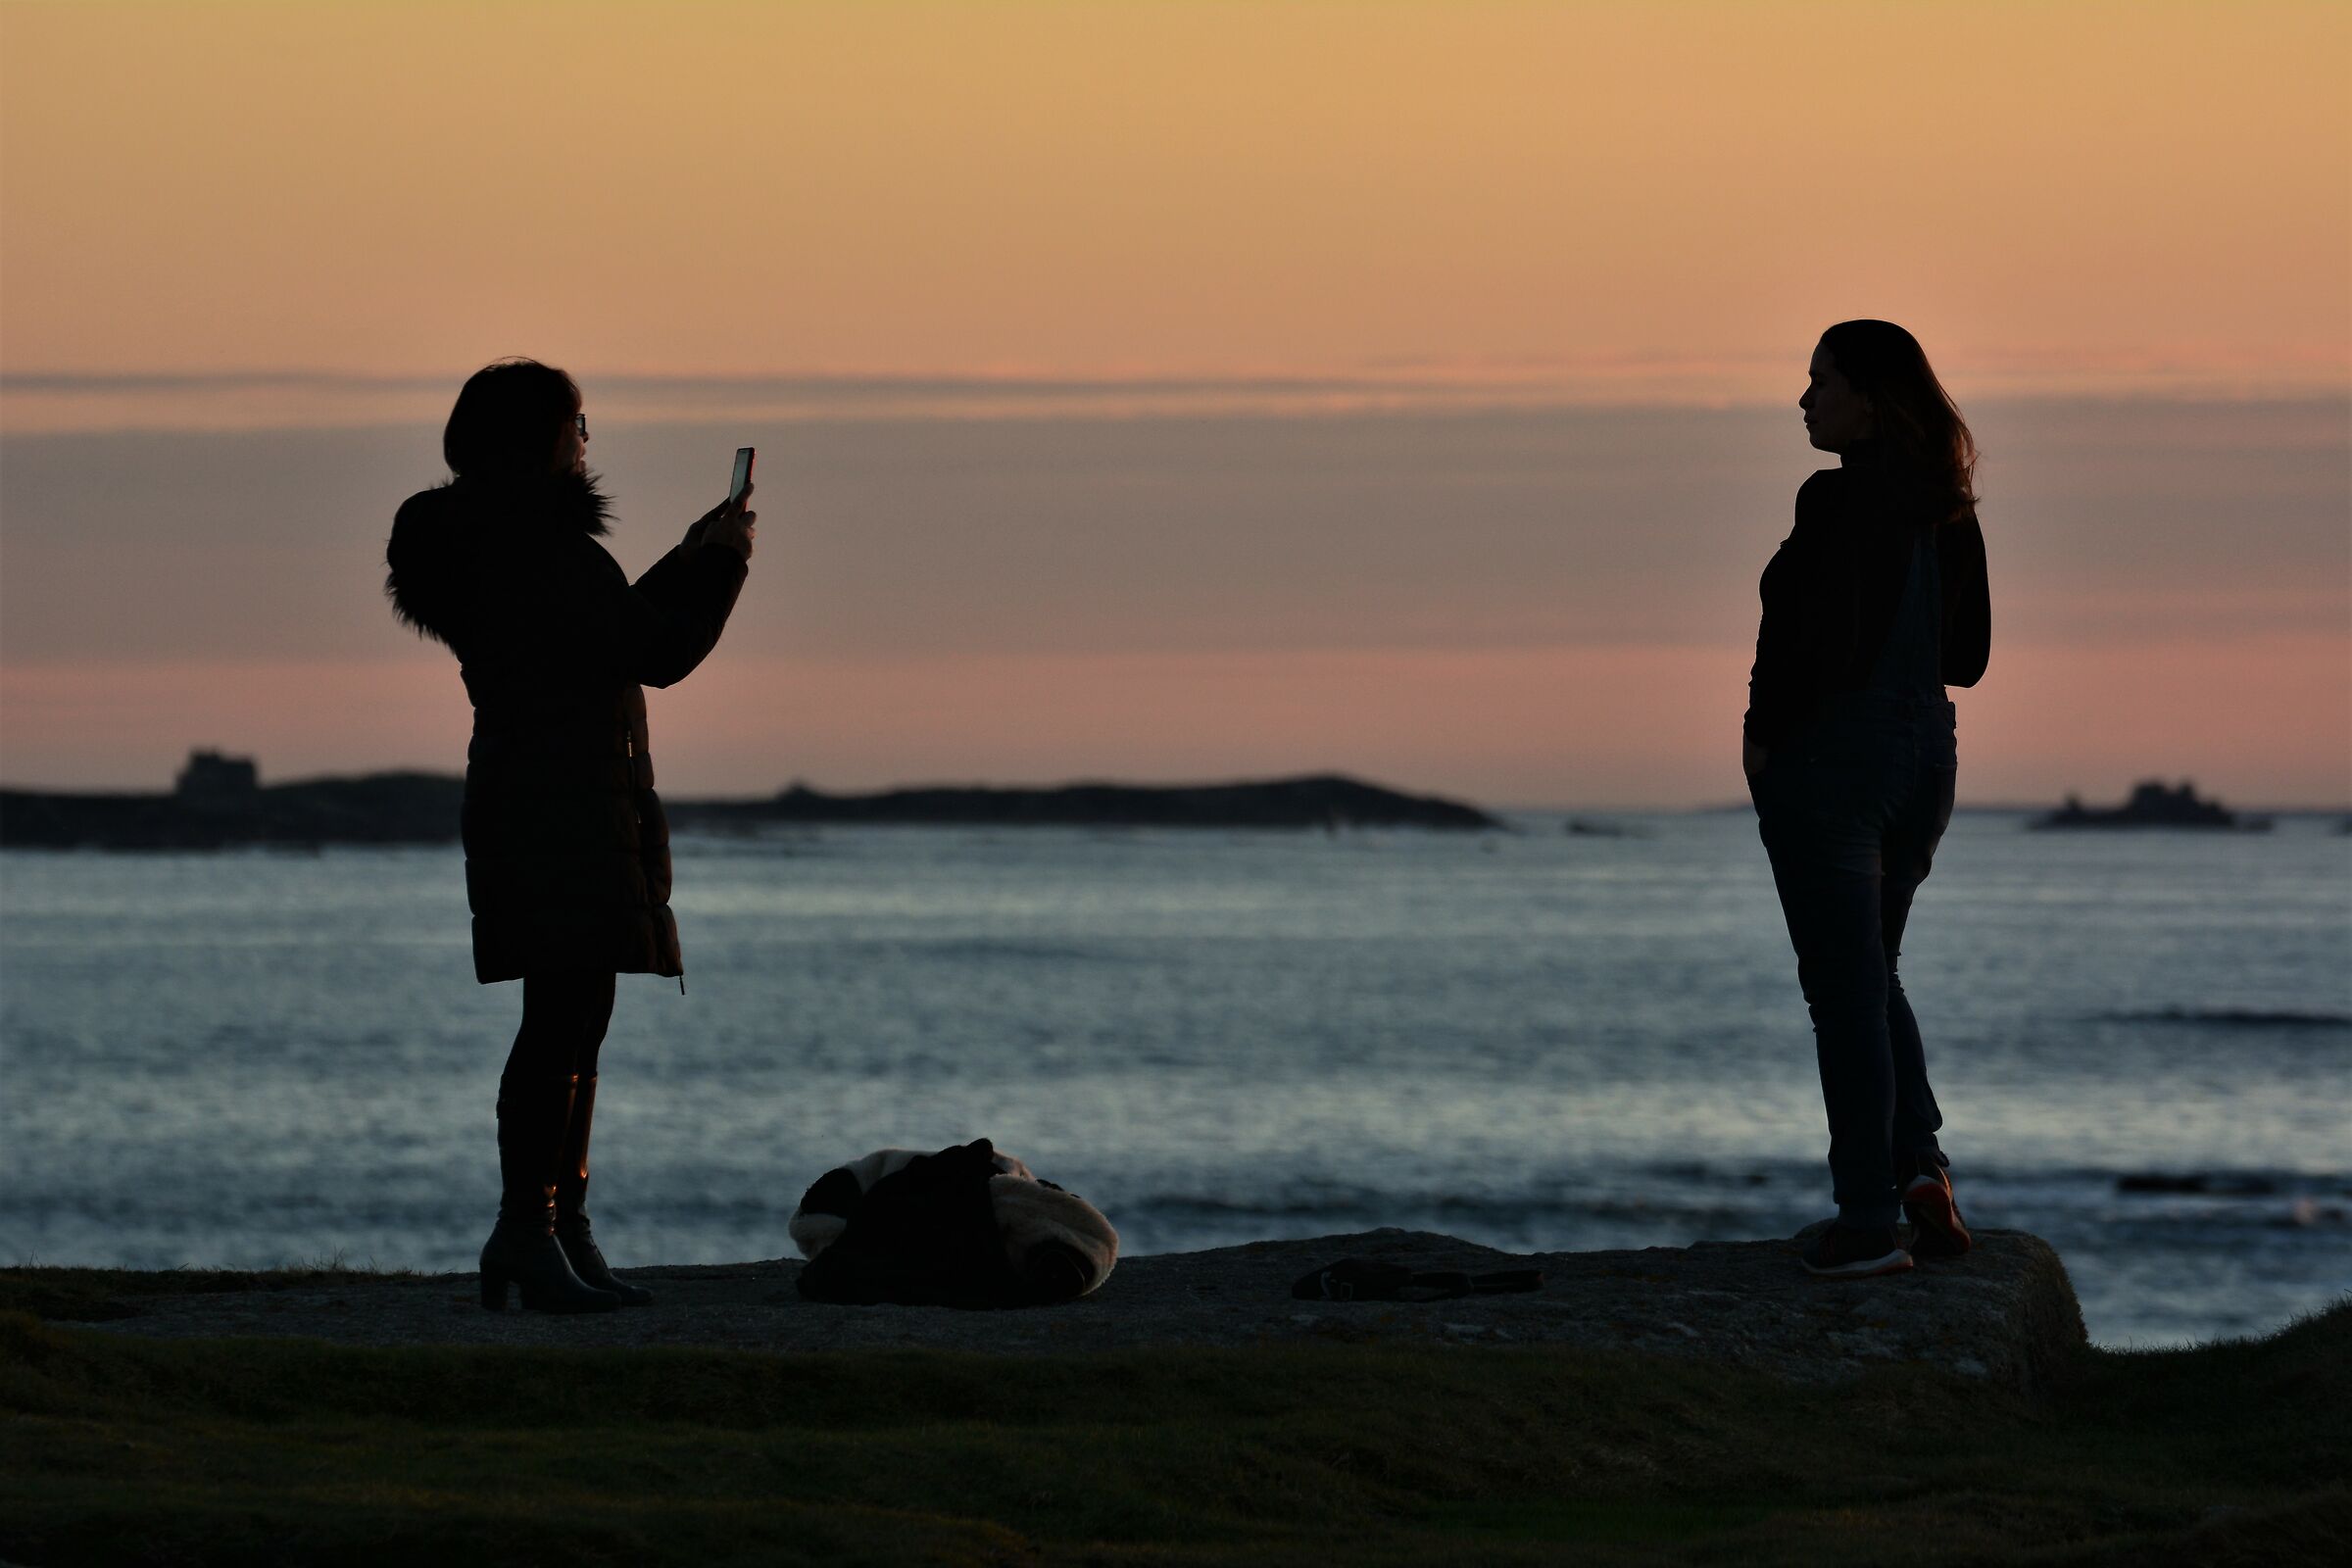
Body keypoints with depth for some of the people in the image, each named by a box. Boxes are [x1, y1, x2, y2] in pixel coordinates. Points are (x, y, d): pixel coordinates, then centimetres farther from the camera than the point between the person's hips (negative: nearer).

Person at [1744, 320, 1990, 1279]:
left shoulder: (1837, 503, -18)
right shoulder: (1949, 512, 6)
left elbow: (1821, 647, -23)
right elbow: (1967, 656, 11)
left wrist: (1764, 735, -9)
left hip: (1828, 759, -8)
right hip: (1924, 753, 8)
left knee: (1844, 989, 0)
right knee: (1869, 975, 21)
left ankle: (1870, 1219, 3)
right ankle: (1920, 1160, 6)